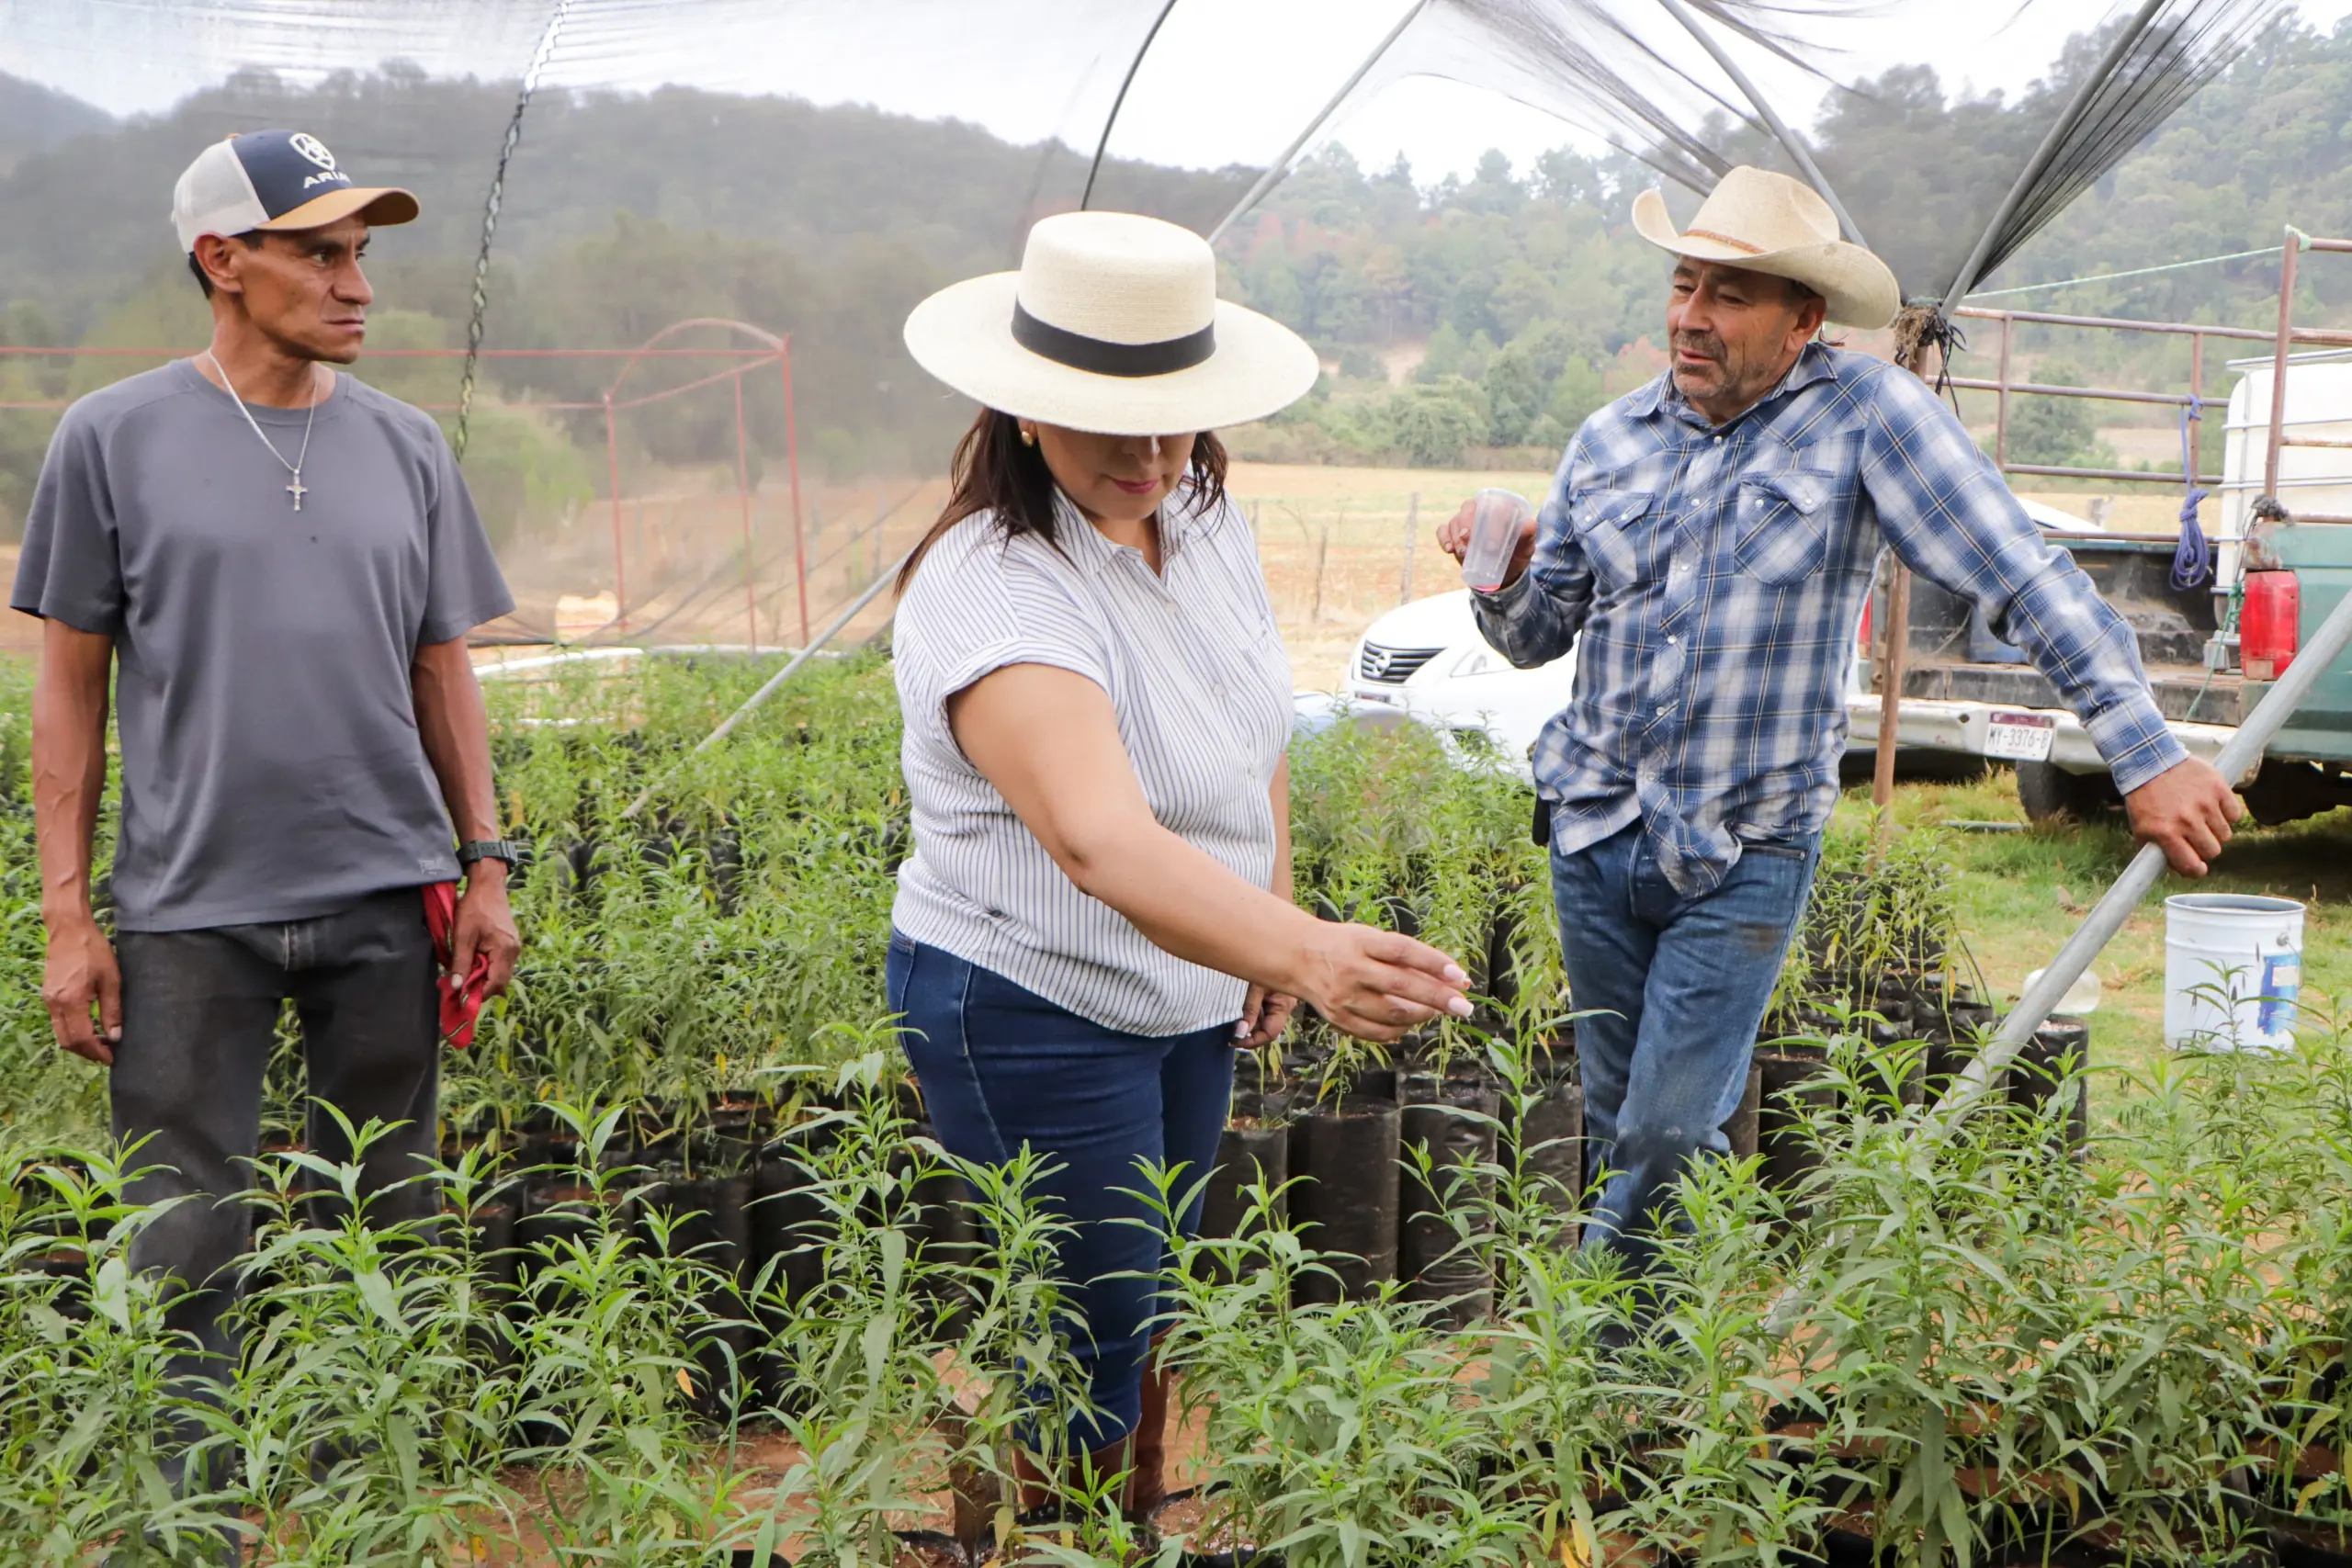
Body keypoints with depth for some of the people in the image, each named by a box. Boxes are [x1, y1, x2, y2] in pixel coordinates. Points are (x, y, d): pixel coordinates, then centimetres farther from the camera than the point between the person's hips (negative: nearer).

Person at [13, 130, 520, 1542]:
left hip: (385, 897, 3)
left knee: (387, 1220, 10)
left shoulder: (406, 447, 8)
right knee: (186, 1245, 1)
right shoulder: (116, 440, 1)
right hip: (191, 908, -2)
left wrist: (487, 865, 7)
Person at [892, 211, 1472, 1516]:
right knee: (1095, 1347, 3)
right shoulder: (994, 595, -31)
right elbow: (1101, 840, -47)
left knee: (1159, 1296, 23)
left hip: (1188, 992, 8)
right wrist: (1309, 954, -60)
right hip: (1033, 1018, -8)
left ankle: (1144, 1523, 44)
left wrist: (1275, 922, 11)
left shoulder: (1204, 522, -4)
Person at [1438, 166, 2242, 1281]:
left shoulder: (1866, 415, -10)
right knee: (1618, 1122, 14)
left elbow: (2032, 585, -14)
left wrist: (2148, 758, -19)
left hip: (1747, 853, -4)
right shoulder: (1610, 439, 4)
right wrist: (1506, 573, -12)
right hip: (1595, 826, 4)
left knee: (1672, 1131, -6)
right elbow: (1537, 635, 12)